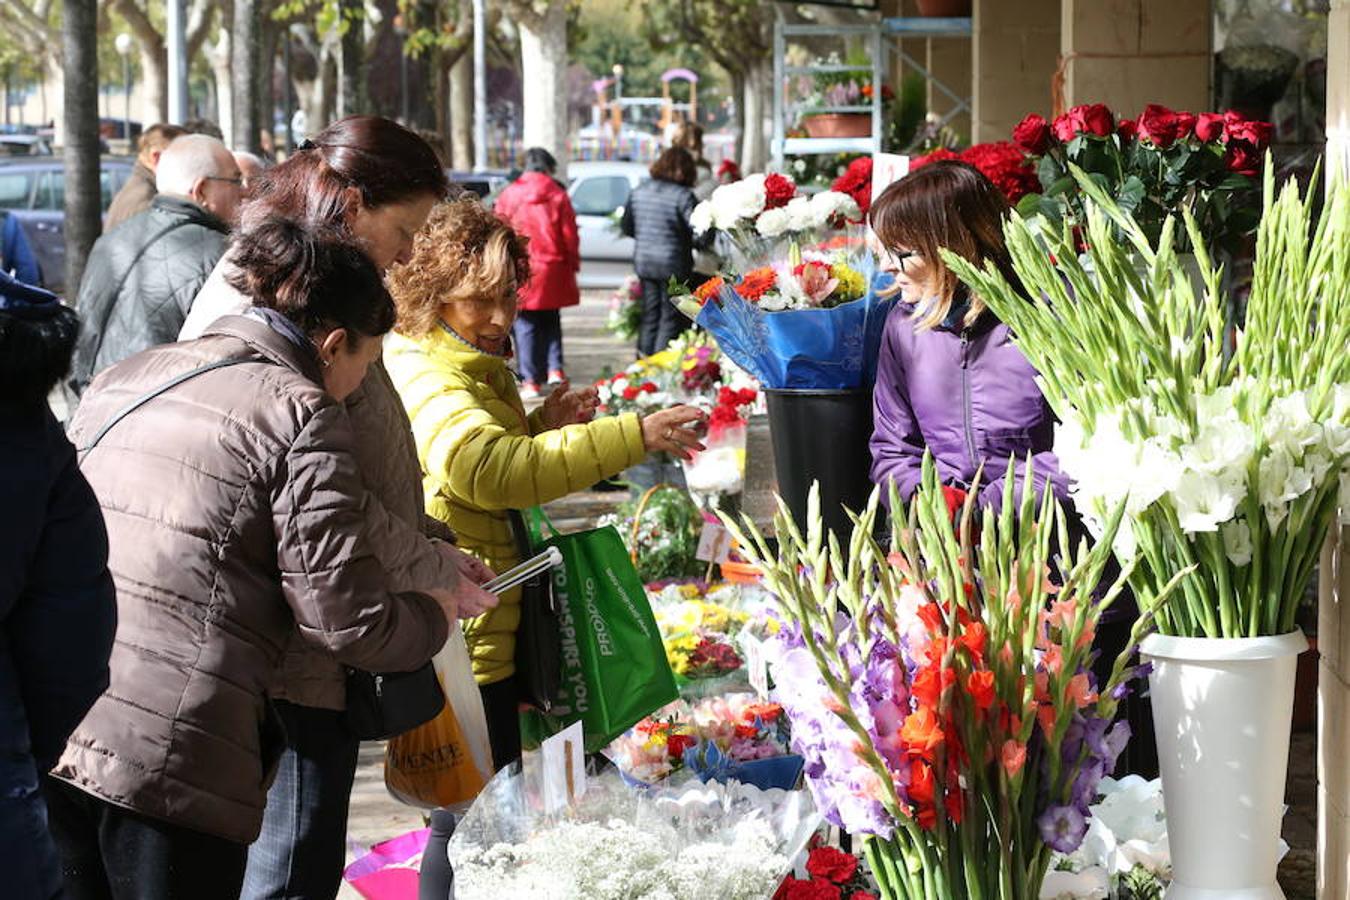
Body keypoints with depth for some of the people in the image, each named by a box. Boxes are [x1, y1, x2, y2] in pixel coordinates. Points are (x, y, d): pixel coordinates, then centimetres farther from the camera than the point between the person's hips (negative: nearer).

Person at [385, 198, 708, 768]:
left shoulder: (476, 371, 13)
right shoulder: (427, 384, -22)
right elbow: (496, 471, -39)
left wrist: (539, 425, 5)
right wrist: (635, 436, -42)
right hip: (464, 650, -11)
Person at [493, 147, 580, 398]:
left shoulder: (509, 195, -1)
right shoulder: (557, 195, -1)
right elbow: (570, 235, 0)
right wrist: (572, 264, 14)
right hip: (553, 271, 1)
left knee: (526, 326, 3)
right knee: (551, 321, 18)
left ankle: (530, 381, -1)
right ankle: (555, 368, 6)